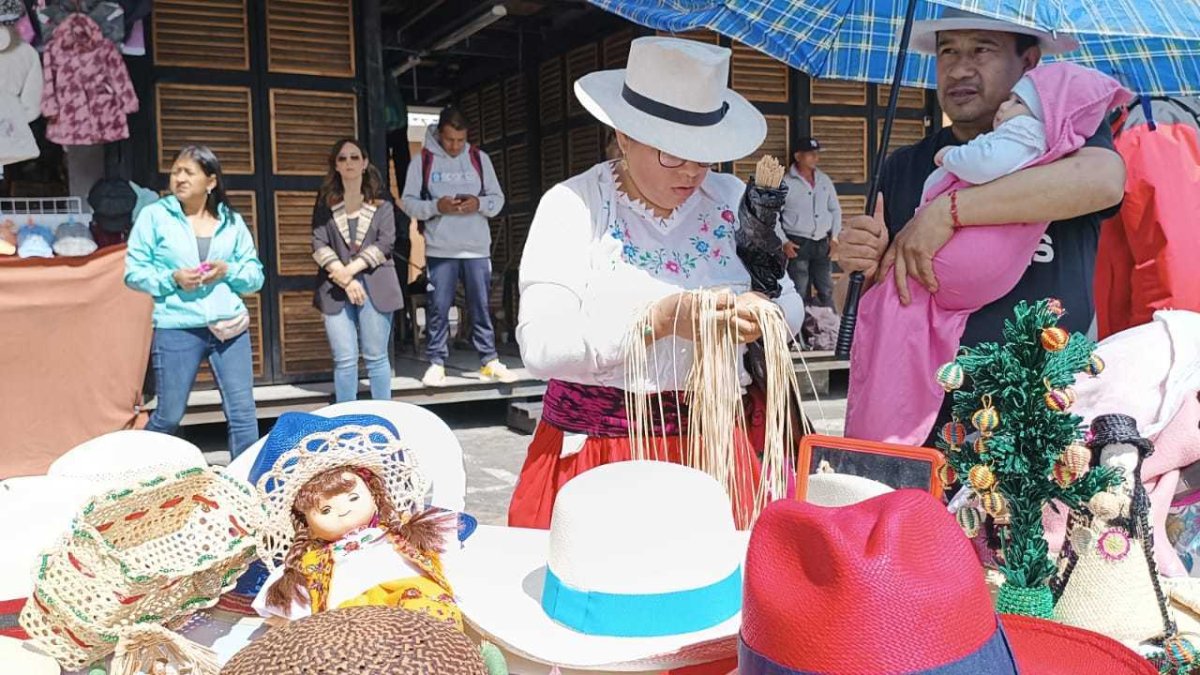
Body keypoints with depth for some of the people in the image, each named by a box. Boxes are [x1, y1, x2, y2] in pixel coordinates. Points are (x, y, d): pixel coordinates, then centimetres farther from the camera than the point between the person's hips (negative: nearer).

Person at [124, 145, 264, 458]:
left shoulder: (232, 220, 10)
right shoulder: (154, 215, 2)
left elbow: (256, 275, 10)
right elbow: (134, 272, 1)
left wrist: (228, 271, -9)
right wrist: (172, 279, -14)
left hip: (229, 326, 2)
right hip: (176, 328, -2)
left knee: (243, 413, 1)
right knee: (169, 415, 7)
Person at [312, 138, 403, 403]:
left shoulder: (381, 204, 8)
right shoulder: (325, 205, 10)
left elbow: (385, 244, -3)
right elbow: (319, 245, 0)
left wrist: (351, 269, -14)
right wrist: (344, 280, -13)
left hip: (374, 286, -1)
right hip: (336, 289, 1)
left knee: (376, 358, 2)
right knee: (344, 360, -1)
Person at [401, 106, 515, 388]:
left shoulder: (479, 158, 8)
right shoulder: (422, 160, 2)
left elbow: (498, 199, 10)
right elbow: (409, 203, 1)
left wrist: (479, 204, -11)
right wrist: (436, 207, -16)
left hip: (477, 248, 2)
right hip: (440, 249, -1)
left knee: (482, 307, 6)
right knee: (438, 308, 1)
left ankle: (490, 361, 12)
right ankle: (436, 363, 10)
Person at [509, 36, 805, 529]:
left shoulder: (734, 201, 6)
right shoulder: (572, 205, -7)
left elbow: (790, 307, 8)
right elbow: (540, 346, -17)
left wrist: (762, 317, -15)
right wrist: (659, 319, -27)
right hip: (598, 458, -3)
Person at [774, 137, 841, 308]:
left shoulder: (824, 180, 11)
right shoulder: (786, 183, -5)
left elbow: (835, 209, 19)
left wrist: (834, 236, 9)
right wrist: (784, 242, -11)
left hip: (822, 243, 5)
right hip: (797, 244, -5)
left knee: (826, 290, 8)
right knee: (800, 293, -4)